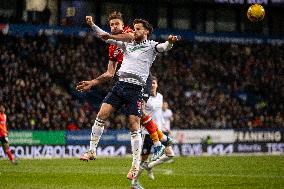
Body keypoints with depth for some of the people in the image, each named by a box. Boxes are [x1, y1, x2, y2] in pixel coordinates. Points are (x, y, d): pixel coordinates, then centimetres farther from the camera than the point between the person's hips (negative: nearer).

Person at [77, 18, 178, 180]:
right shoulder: (128, 45, 20)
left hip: (135, 89, -5)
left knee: (134, 127, -9)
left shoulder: (151, 46, 6)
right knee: (101, 116, -6)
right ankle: (92, 150, 5)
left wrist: (170, 42, -38)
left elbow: (164, 47, -14)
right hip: (120, 84, 5)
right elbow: (106, 37, 21)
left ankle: (136, 165, -5)